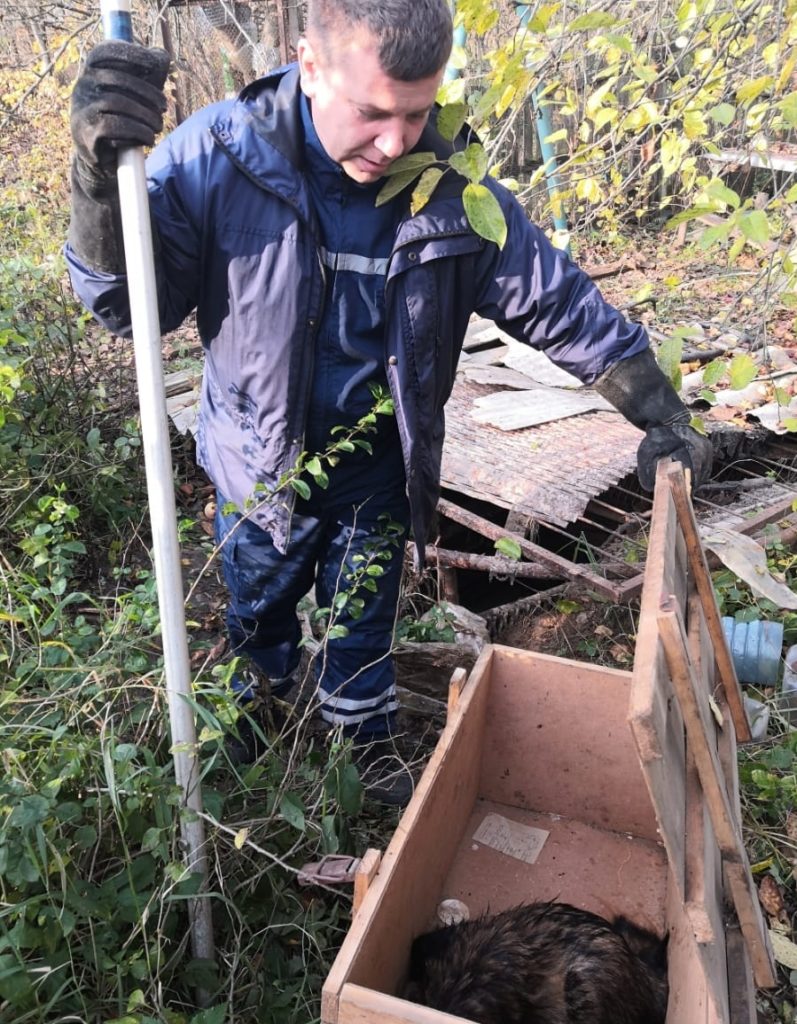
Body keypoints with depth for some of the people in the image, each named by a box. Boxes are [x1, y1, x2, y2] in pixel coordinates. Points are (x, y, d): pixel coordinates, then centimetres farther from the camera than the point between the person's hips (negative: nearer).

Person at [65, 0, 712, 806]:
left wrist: (658, 411, -12)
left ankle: (369, 749, 50)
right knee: (258, 618, 26)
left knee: (362, 626, 22)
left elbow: (559, 304, -9)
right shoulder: (215, 156, -22)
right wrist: (103, 177, -39)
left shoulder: (454, 194, -16)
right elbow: (125, 305, -20)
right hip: (260, 467, 0)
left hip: (375, 473, 0)